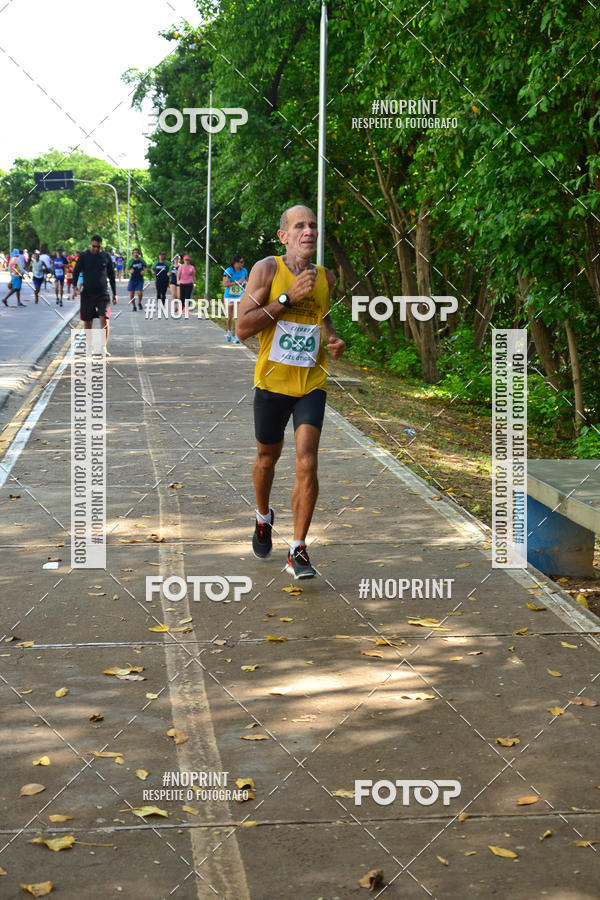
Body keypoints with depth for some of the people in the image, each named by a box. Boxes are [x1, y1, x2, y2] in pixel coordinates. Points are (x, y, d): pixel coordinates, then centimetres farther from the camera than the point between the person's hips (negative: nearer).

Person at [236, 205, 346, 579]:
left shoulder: (326, 277, 6)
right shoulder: (267, 270, -8)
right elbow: (243, 328, -16)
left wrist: (334, 339, 6)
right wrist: (288, 297, -21)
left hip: (312, 383, 2)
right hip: (272, 381, -1)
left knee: (307, 464, -12)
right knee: (268, 457, 16)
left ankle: (298, 551, -3)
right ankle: (264, 517, 46)